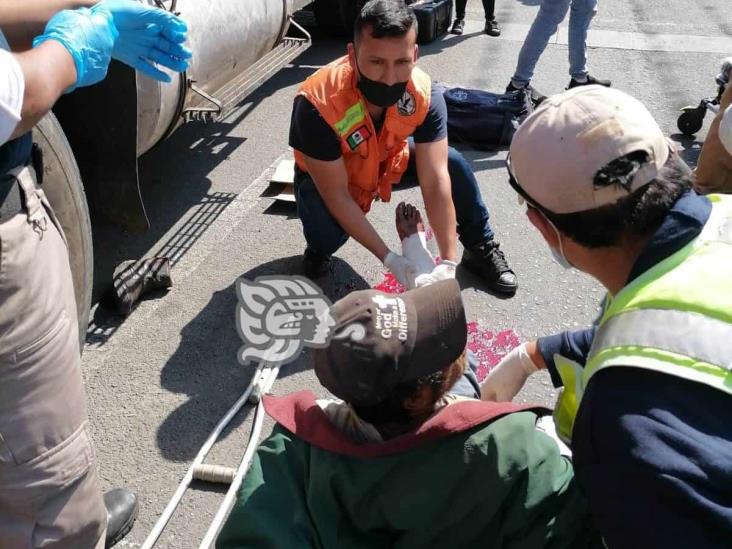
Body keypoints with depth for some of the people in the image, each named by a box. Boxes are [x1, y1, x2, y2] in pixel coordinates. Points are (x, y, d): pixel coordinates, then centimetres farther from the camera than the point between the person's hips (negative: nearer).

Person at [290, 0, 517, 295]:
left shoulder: (424, 94, -29)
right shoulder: (318, 104, -38)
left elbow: (435, 182, -29)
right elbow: (336, 196, -32)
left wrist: (448, 262, -32)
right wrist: (388, 258, -33)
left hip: (387, 161, 3)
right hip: (324, 176, -3)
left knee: (453, 164, -17)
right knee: (326, 233, -33)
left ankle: (480, 249, 6)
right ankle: (318, 251, 6)